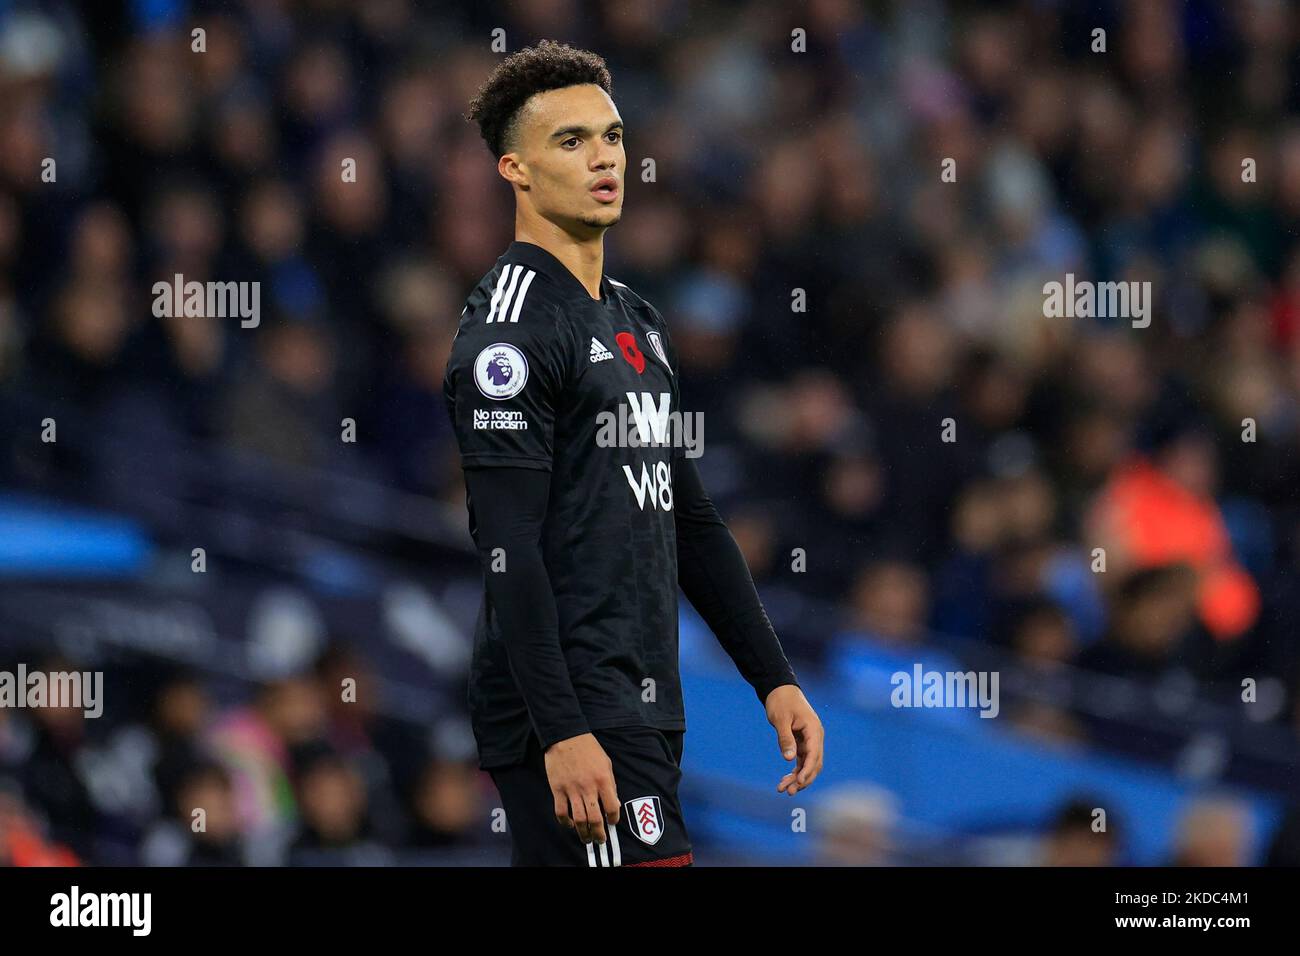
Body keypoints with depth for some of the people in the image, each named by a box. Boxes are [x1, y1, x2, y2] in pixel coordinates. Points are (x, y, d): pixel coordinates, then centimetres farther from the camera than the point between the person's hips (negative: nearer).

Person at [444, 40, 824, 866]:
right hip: (572, 717, -9)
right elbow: (510, 550, -17)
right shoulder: (512, 326, -10)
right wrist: (562, 734, -24)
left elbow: (691, 520, 24)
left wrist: (775, 679, 17)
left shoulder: (637, 324, 19)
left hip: (642, 707, 9)